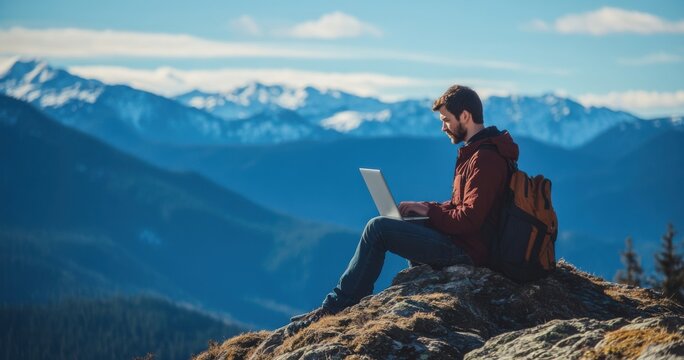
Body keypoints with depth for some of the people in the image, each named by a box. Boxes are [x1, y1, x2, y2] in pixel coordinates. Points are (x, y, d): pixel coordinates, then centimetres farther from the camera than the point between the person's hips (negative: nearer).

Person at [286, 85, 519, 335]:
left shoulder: (485, 159, -19)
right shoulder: (478, 151, 15)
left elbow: (469, 220, -24)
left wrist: (429, 210, -11)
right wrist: (425, 208, 6)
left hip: (466, 250, -11)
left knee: (378, 227, -13)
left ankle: (335, 307, -9)